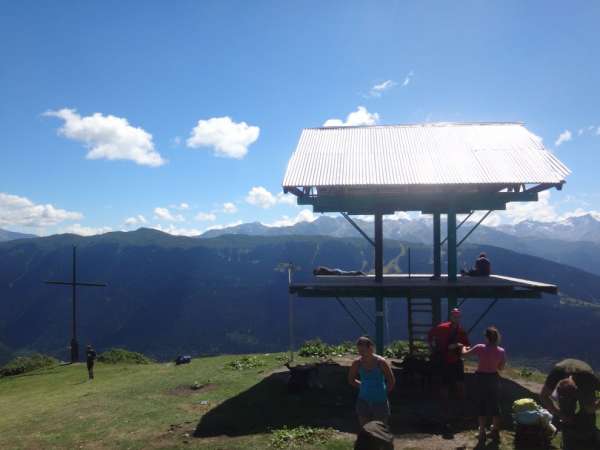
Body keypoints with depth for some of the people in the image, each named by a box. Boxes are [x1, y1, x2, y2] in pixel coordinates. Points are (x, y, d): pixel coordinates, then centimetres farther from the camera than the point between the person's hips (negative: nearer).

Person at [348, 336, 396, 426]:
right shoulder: (357, 362, -7)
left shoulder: (380, 361, -15)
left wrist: (383, 392, 1)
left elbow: (392, 381, -3)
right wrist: (364, 387, 6)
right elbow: (351, 380, 11)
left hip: (379, 401, -3)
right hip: (363, 401, 3)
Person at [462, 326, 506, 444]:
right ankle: (495, 432, 23)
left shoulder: (480, 348, -15)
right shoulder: (501, 351, -9)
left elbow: (464, 354, -4)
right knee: (495, 405, 16)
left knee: (481, 405, 9)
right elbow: (501, 367, 3)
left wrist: (464, 347, 17)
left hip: (481, 378, -2)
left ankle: (482, 433, 12)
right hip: (494, 378, 2)